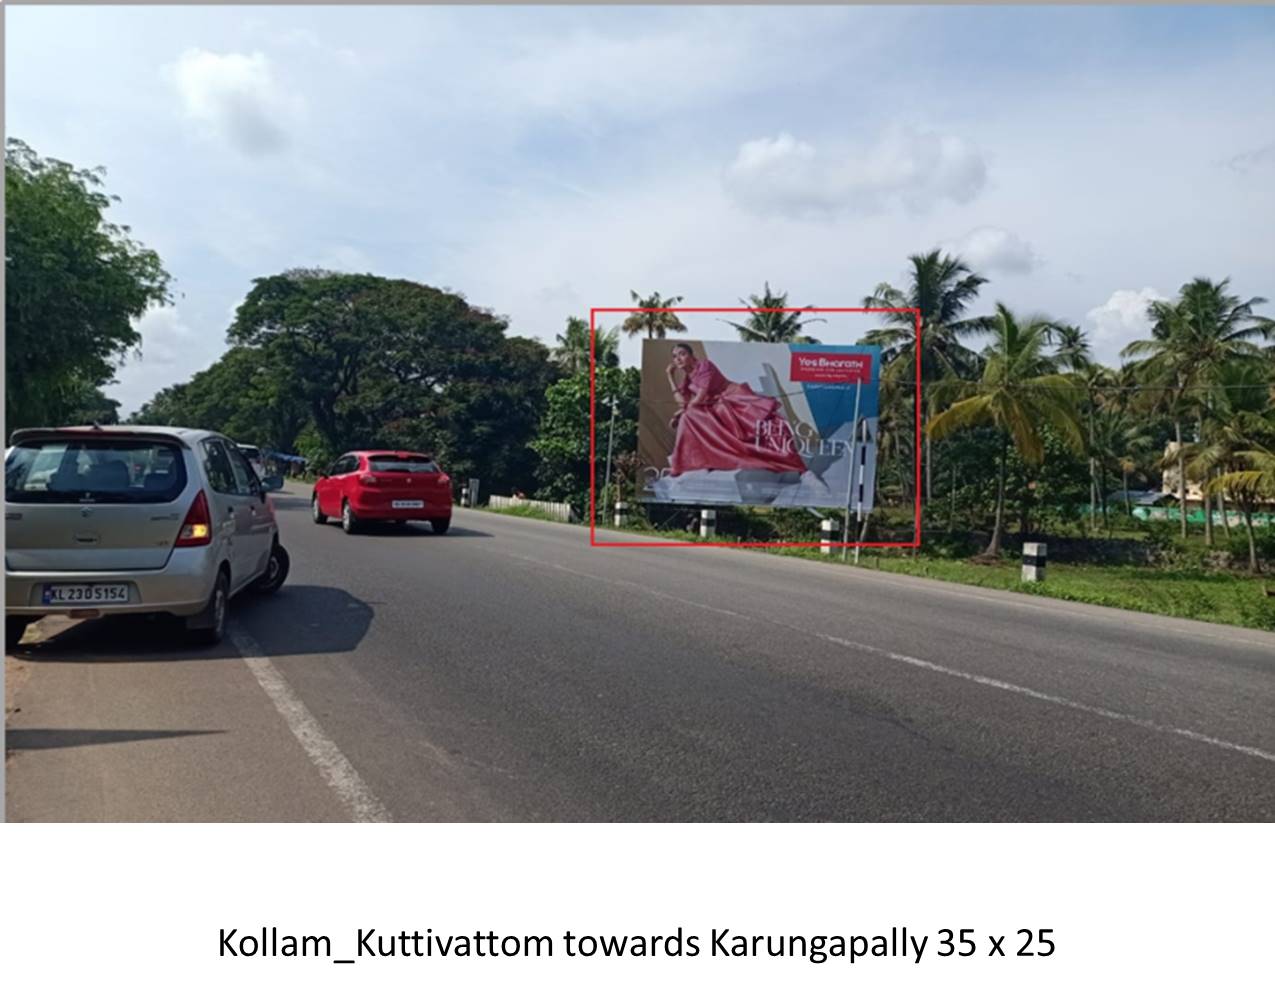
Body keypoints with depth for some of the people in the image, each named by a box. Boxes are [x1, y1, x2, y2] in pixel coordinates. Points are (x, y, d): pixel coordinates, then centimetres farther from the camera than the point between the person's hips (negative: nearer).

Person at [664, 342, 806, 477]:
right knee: (687, 418, -4)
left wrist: (684, 409, -3)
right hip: (718, 409, 8)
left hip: (736, 399, -8)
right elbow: (683, 401, -1)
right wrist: (671, 376, 1)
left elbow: (700, 397, -18)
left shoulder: (703, 365, -12)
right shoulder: (687, 377, 12)